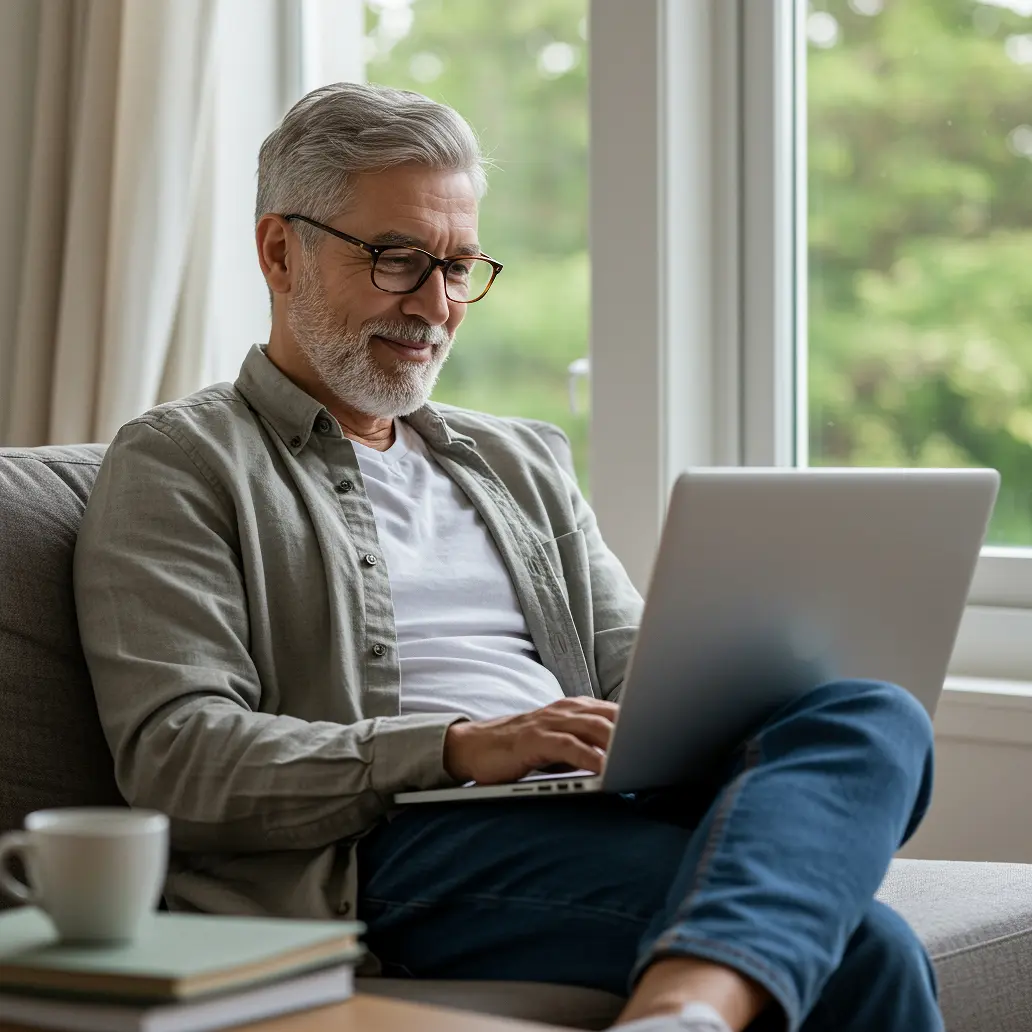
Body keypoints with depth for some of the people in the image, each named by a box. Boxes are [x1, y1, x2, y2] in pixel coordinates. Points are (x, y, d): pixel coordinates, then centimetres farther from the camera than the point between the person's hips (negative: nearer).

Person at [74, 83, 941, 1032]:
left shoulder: (519, 462, 30)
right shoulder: (176, 463, 9)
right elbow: (174, 756, -4)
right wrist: (458, 749, -16)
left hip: (597, 814, 7)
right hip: (397, 848, -7)